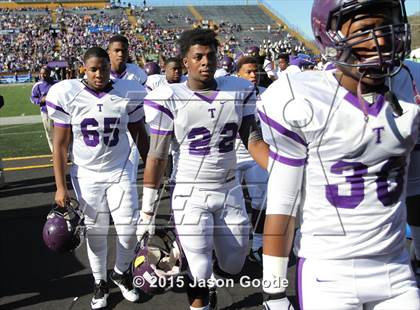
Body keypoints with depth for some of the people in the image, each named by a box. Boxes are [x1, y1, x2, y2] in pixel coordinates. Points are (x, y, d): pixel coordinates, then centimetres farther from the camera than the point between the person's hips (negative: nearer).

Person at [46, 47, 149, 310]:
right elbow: (61, 145, -5)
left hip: (120, 173, 1)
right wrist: (60, 186, -7)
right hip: (86, 176, 0)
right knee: (95, 233, 10)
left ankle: (121, 273, 30)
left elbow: (140, 136, 4)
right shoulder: (67, 95, -10)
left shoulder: (129, 93, -7)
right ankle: (101, 283, 33)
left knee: (129, 230, 1)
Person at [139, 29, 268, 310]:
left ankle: (204, 274, 48)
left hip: (230, 191, 4)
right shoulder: (169, 99, -12)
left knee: (234, 267, 13)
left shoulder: (240, 90, -3)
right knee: (199, 270, 0)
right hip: (190, 194, -3)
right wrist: (147, 211, -8)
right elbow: (157, 157, -9)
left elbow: (254, 141, 0)